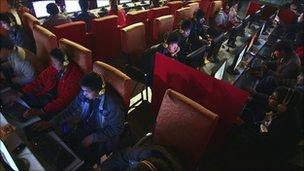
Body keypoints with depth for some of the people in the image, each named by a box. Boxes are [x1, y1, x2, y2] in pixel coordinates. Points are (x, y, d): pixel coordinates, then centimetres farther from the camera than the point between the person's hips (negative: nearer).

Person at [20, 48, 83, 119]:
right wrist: (22, 91, -6)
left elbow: (64, 100, -26)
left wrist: (43, 111, -31)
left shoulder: (74, 75, -22)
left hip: (59, 104, -7)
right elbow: (40, 80, 7)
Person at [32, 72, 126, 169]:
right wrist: (51, 123, -11)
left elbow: (116, 129, -20)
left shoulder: (113, 104, -31)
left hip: (102, 138, -5)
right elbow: (71, 109, -3)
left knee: (81, 156, -19)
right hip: (85, 127, 6)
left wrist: (93, 138, -22)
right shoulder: (85, 93, -14)